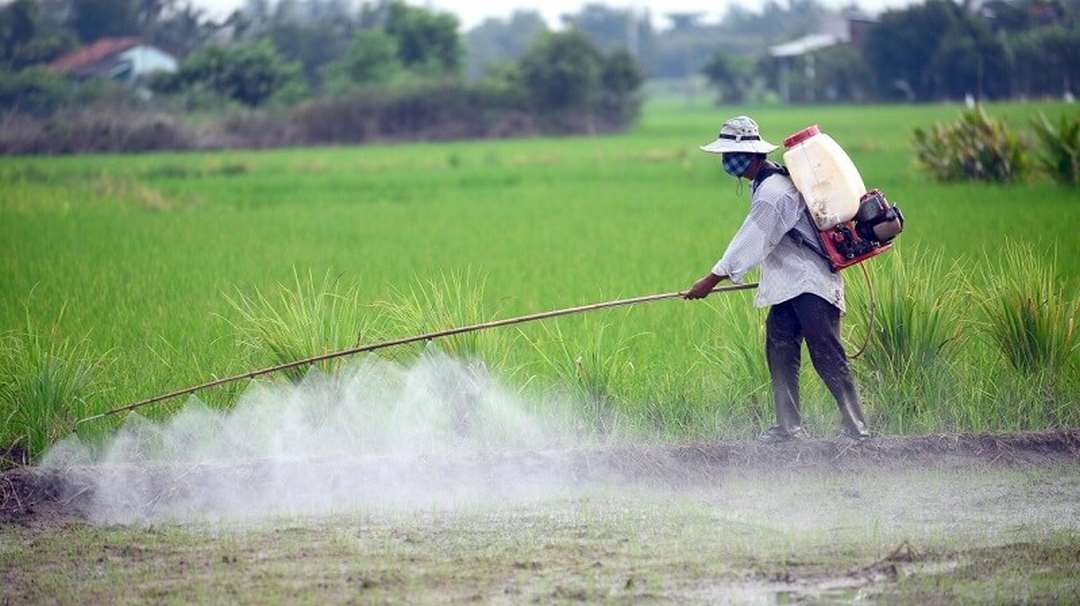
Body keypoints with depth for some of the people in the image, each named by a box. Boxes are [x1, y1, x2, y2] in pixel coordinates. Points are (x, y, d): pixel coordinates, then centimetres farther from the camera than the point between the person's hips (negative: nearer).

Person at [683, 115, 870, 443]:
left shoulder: (773, 192, -20)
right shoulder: (767, 184, 13)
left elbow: (752, 242, -19)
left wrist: (711, 281, -15)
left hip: (811, 285, -11)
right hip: (790, 285, 11)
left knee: (827, 357, -11)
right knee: (779, 352, 6)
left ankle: (855, 426, -10)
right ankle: (789, 426, 7)